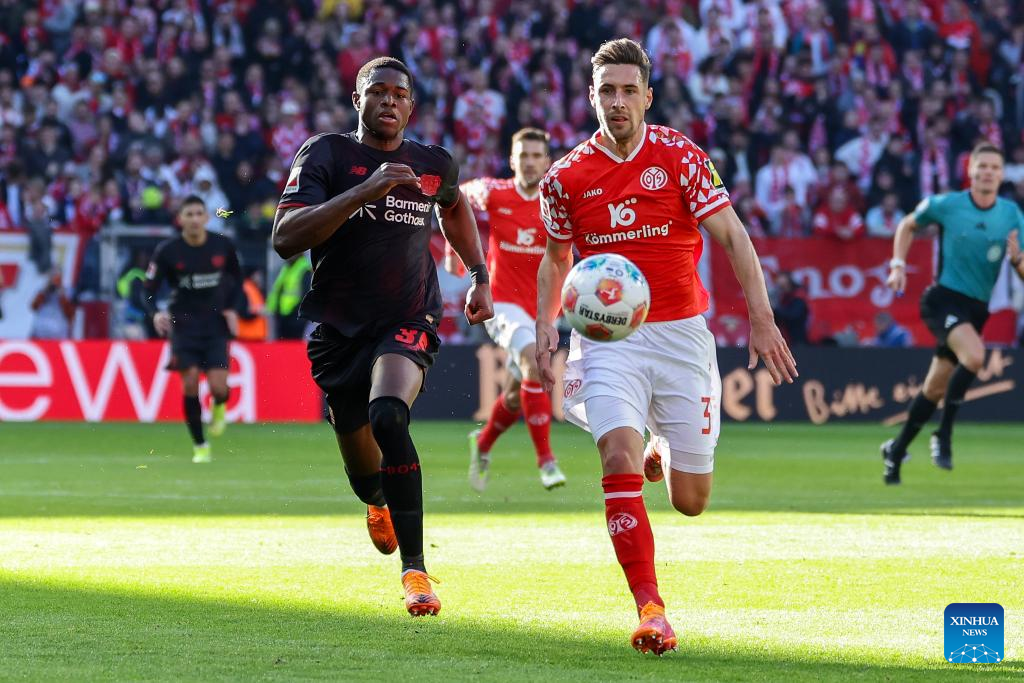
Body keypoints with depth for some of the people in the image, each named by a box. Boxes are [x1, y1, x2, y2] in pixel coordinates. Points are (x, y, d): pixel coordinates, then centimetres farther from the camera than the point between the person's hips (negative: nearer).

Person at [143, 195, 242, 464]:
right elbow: (149, 291, -6)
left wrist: (231, 308, 0)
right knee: (190, 383, -11)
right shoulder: (167, 251, -9)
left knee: (218, 386, -12)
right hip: (183, 323, -1)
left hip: (215, 324, 1)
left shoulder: (223, 245, -4)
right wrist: (155, 313, -25)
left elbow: (236, 277, 14)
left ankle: (220, 406, 27)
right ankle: (199, 446, 5)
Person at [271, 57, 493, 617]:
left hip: (407, 324, -1)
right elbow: (285, 239, -21)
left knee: (388, 417, -31)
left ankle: (415, 570, -28)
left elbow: (454, 208, 30)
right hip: (340, 329, 1)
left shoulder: (434, 165, 4)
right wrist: (361, 193, -29)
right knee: (363, 468, 12)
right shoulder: (326, 155, -6)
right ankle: (378, 502, 55)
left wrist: (479, 275, 20)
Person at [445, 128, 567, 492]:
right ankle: (545, 459, -28)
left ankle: (483, 443, 43)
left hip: (541, 308, 4)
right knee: (532, 360, -30)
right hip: (503, 302, -4)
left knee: (518, 393, 12)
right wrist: (454, 248, 12)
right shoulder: (493, 193, -7)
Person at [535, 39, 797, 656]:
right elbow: (556, 258, 18)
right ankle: (651, 610, -22)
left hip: (681, 334, 0)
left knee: (691, 501, 5)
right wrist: (545, 324, 2)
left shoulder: (681, 156, -4)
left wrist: (761, 319, -12)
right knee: (620, 460, -24)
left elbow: (733, 236, -3)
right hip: (607, 339, 0)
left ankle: (665, 456, 43)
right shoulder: (567, 178, 3)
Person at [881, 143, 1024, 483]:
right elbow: (908, 225, 14)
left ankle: (896, 449, 29)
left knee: (935, 388, 9)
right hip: (944, 298, -4)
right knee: (974, 354, -31)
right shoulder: (946, 205, -5)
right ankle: (943, 436, -19)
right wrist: (898, 265, 4)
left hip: (976, 308, 4)